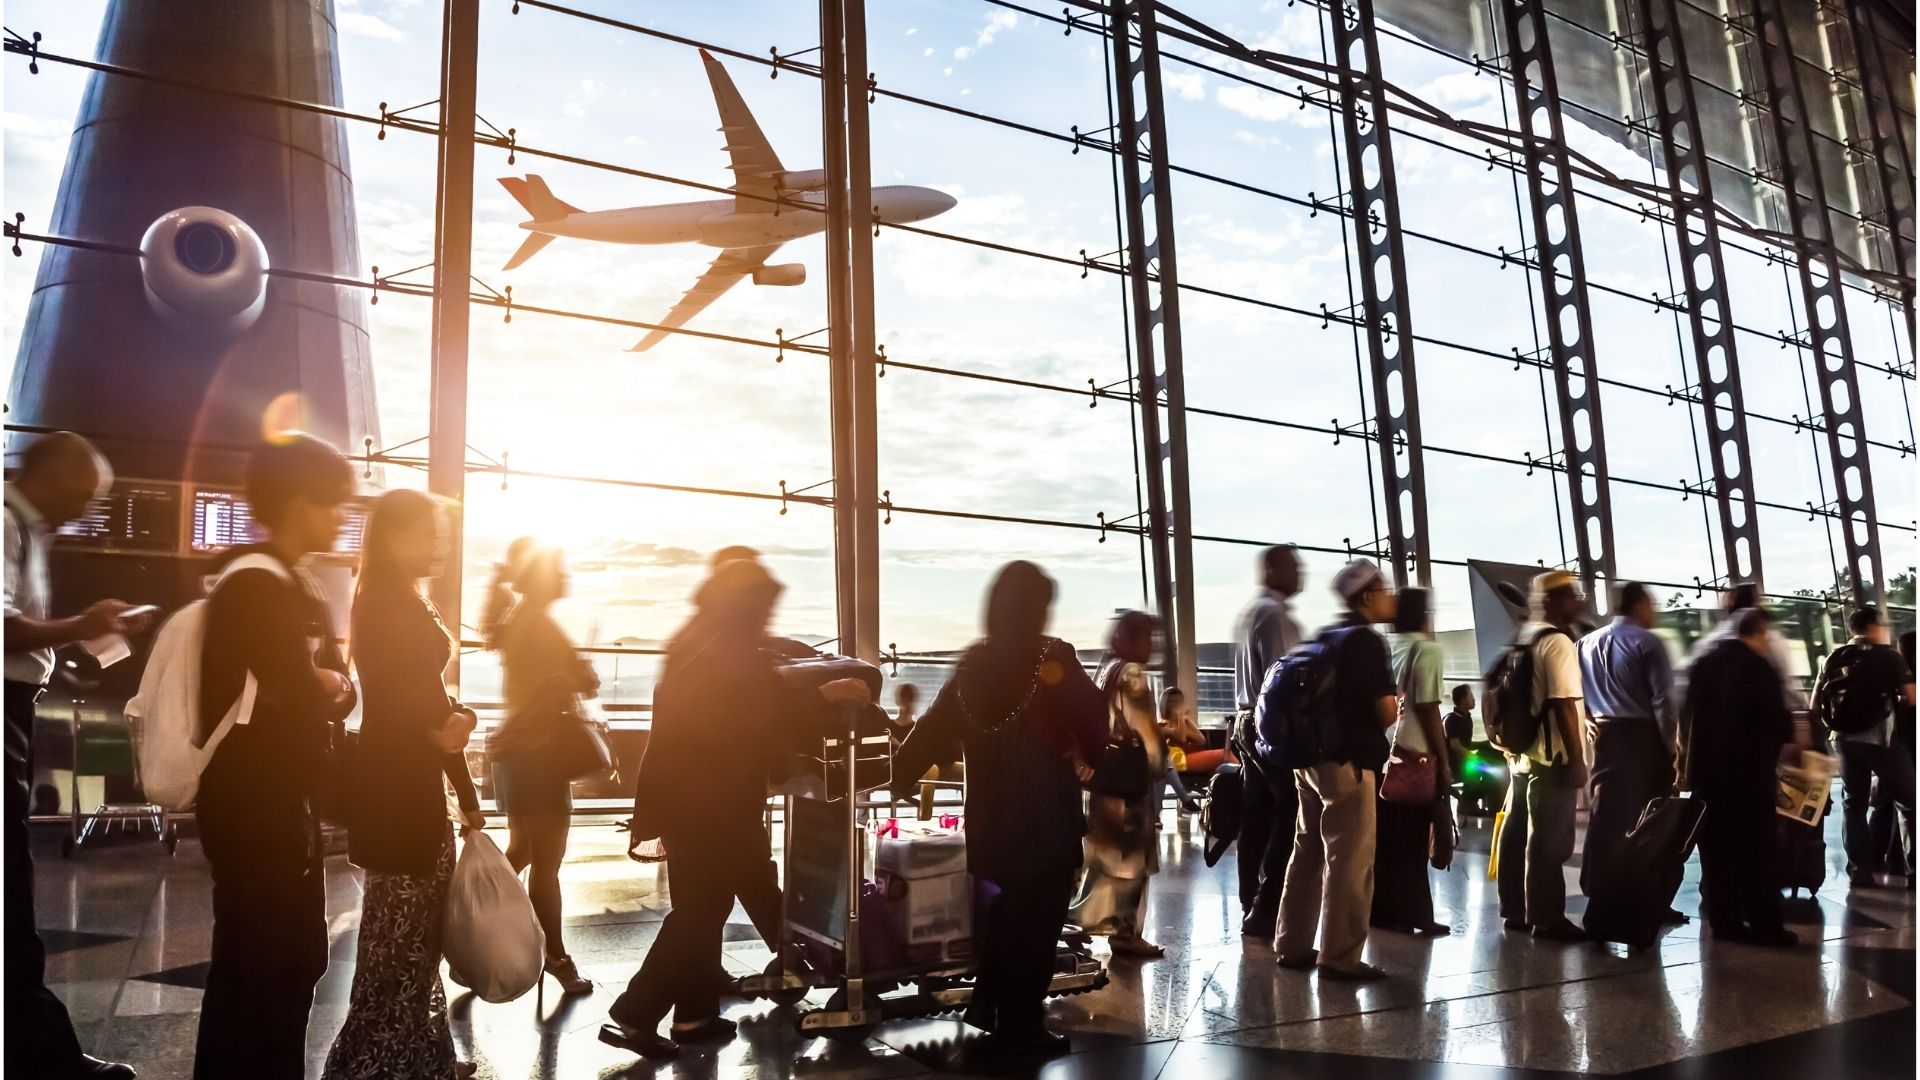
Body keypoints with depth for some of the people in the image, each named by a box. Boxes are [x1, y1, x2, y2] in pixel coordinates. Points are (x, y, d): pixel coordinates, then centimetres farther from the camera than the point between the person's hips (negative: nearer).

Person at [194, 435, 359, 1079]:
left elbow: (338, 688, 9)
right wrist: (325, 687, -2)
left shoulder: (292, 586, 15)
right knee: (250, 968, -1)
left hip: (285, 802, 10)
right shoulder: (256, 584, -16)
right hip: (253, 807, -10)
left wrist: (328, 686, -13)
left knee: (298, 958, 17)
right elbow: (299, 698, -23)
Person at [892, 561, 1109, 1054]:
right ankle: (1021, 1026, 10)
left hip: (991, 812, 6)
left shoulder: (975, 662, 2)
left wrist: (902, 774, 12)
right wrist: (1091, 760, 10)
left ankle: (990, 1009, 28)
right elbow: (1091, 725, -9)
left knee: (1000, 913, 19)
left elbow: (935, 726, 4)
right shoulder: (1054, 658, -13)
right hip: (1046, 813, -6)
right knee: (1036, 920, 4)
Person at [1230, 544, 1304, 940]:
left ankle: (1252, 908, 16)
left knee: (1256, 820, 11)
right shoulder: (1275, 614, -13)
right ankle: (1264, 912, -5)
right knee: (1288, 818, -6)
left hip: (1249, 722, 10)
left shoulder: (1249, 612, 19)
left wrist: (1245, 725, 18)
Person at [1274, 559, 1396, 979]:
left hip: (1311, 757, 8)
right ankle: (1340, 957, 0)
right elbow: (1386, 711, -15)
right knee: (1349, 860, -3)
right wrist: (1374, 731, 5)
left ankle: (1293, 945, 20)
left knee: (1308, 852, 14)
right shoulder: (1367, 640, -11)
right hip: (1347, 762, -8)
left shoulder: (1324, 638, 13)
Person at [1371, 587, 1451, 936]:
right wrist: (1444, 761, -8)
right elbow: (1427, 709, -13)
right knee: (1411, 840, 1)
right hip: (1416, 755, -6)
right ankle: (1410, 913, 6)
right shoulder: (1427, 650, -8)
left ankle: (1384, 910, 16)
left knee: (1386, 838, 11)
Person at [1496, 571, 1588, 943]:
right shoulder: (1557, 642, -14)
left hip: (1522, 752, 9)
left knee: (1518, 834, 13)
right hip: (1551, 757, -9)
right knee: (1549, 841, -3)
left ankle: (1515, 911, 22)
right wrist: (1577, 759, -17)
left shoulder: (1523, 639, 14)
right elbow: (1563, 704, -19)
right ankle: (1546, 918, 3)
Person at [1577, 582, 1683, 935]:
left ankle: (1600, 903, 8)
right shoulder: (1647, 642, -8)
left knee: (1605, 820, 6)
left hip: (1605, 738, 5)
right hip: (1643, 738, -5)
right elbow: (1662, 702, -12)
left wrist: (1594, 726, 13)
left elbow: (1579, 696, 9)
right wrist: (1672, 748, -7)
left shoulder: (1586, 644, 10)